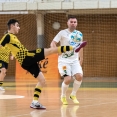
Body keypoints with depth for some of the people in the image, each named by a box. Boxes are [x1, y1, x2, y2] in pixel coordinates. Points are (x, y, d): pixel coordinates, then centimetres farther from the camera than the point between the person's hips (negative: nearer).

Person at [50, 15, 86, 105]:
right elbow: (53, 44, -10)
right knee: (68, 79, -18)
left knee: (79, 76, -18)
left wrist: (81, 59, 22)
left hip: (75, 60, 4)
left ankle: (73, 95, 6)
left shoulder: (79, 34, 9)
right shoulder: (62, 33, -6)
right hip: (64, 60, -4)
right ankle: (63, 96, 10)